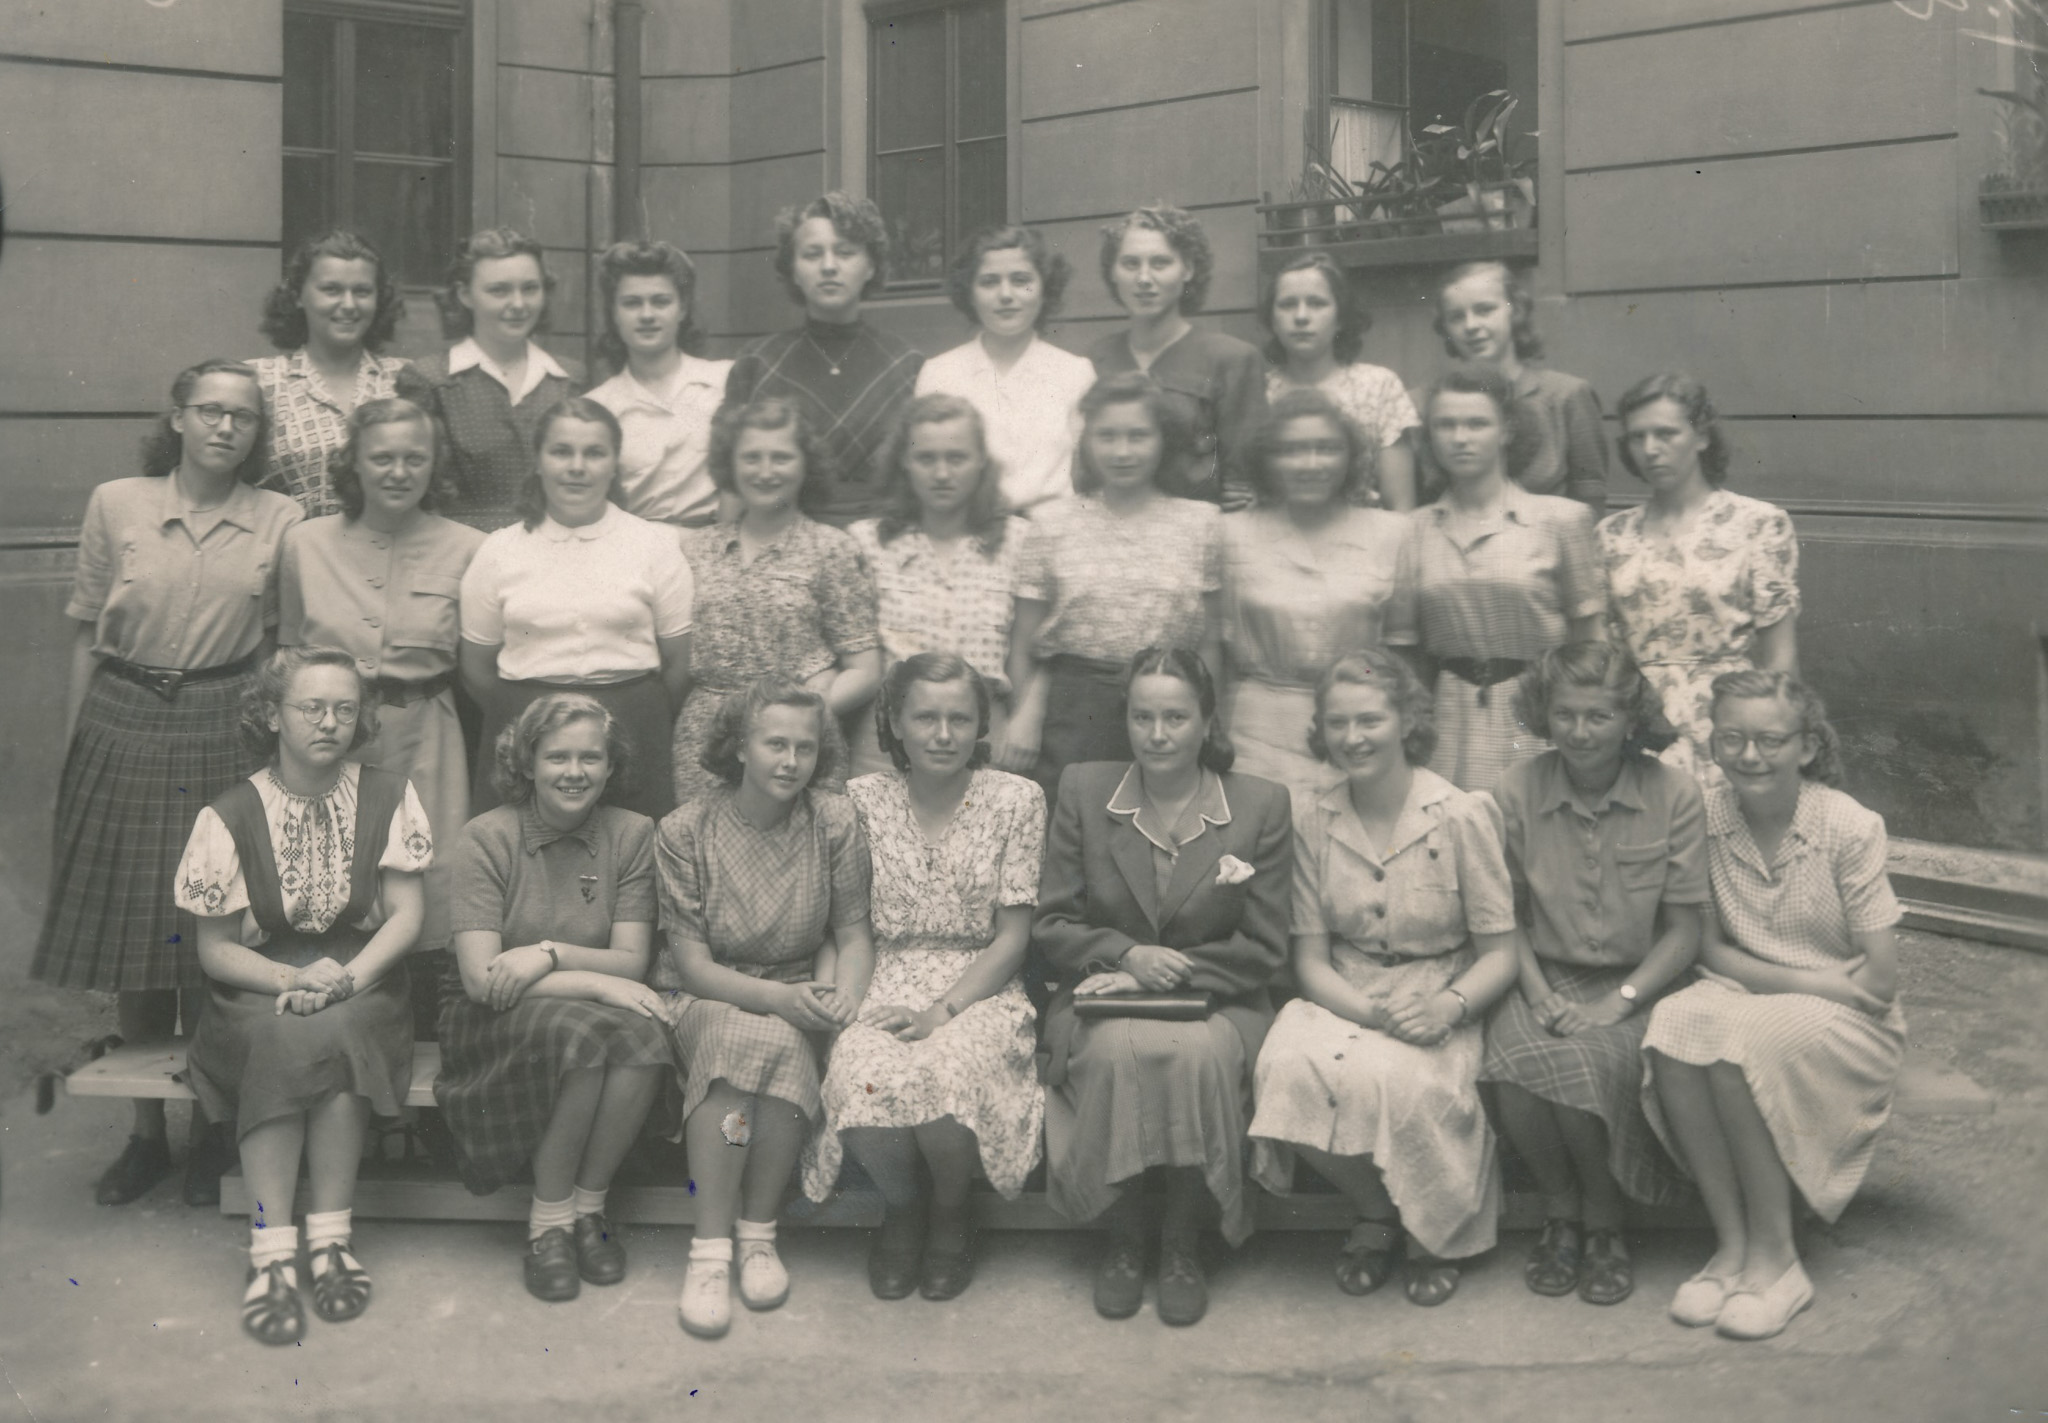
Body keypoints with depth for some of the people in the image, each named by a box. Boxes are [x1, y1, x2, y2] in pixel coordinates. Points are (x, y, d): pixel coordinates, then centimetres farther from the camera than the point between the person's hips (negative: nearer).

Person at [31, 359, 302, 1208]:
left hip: (226, 732, -1)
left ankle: (208, 1130, 19)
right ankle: (145, 1131, 21)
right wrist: (70, 747, 5)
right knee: (130, 929, 7)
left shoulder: (280, 521, 1)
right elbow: (87, 634, 6)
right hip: (123, 725, 1)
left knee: (216, 939, 2)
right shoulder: (116, 505, 3)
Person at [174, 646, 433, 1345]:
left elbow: (406, 915, -2)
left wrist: (346, 977, -20)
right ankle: (272, 1251, -33)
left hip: (363, 984, 0)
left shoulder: (388, 799, 2)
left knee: (333, 1032, -34)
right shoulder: (230, 815, -1)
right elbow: (215, 948, -1)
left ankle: (331, 1238, -27)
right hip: (257, 990, 0)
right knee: (281, 1038, -34)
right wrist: (291, 980, -19)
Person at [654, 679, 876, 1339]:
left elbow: (853, 933, 3)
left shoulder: (835, 821, -1)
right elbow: (692, 962, -10)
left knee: (783, 1048, -34)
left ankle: (759, 1236, -19)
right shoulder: (686, 830, -7)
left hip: (797, 1004, 1)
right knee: (741, 1038, -35)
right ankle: (710, 1252, -32)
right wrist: (777, 997, -25)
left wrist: (843, 994, -19)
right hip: (705, 998, -1)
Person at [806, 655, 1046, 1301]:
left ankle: (949, 1214, 0)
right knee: (864, 1081, -32)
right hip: (885, 987, 1)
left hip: (979, 992, -1)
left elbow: (1012, 936, -1)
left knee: (947, 1075, -35)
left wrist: (943, 1012, -14)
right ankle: (901, 1208, 2)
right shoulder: (863, 798, 7)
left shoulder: (1015, 799, 2)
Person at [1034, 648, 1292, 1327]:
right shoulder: (1083, 790, 5)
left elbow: (1263, 948, 0)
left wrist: (1167, 973, -12)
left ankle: (1182, 1242, -12)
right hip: (1102, 1002, 1)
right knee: (1118, 1051, -33)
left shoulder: (1261, 804, 2)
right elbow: (1051, 925, 5)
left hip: (1218, 1004, 0)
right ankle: (1122, 1239, -11)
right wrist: (1126, 955, -14)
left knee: (1198, 1055, -34)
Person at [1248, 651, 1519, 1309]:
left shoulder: (1462, 815, -5)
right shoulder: (1314, 823, 3)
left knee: (1397, 1081, -35)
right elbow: (1310, 959, 3)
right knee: (1290, 1071, -31)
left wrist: (1448, 1008, -24)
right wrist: (1372, 1013, -18)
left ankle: (1436, 1232, -2)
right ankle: (1376, 1212, -2)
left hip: (1439, 1006, -2)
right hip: (1343, 1002, 2)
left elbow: (1499, 955, -3)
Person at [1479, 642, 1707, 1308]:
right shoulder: (1517, 789, -1)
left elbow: (1684, 931, -3)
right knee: (1517, 1065, -30)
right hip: (1544, 976, 2)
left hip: (1636, 984, -1)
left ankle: (1604, 1221, -5)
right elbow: (1508, 916, 5)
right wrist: (1541, 995, -11)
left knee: (1590, 1061, -32)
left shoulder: (1673, 793, -4)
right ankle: (1560, 1211, -3)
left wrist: (1618, 1002, -15)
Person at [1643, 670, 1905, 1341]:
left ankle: (1775, 1256, -21)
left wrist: (1777, 987, -11)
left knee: (1739, 1039, -34)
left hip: (1848, 1031, -3)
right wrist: (1806, 979, -11)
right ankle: (1731, 1243, -23)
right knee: (1674, 1025, -30)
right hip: (1743, 1003, 3)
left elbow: (1879, 979, -10)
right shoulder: (1705, 815, -3)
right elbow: (1709, 947, 1)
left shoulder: (1851, 827, -11)